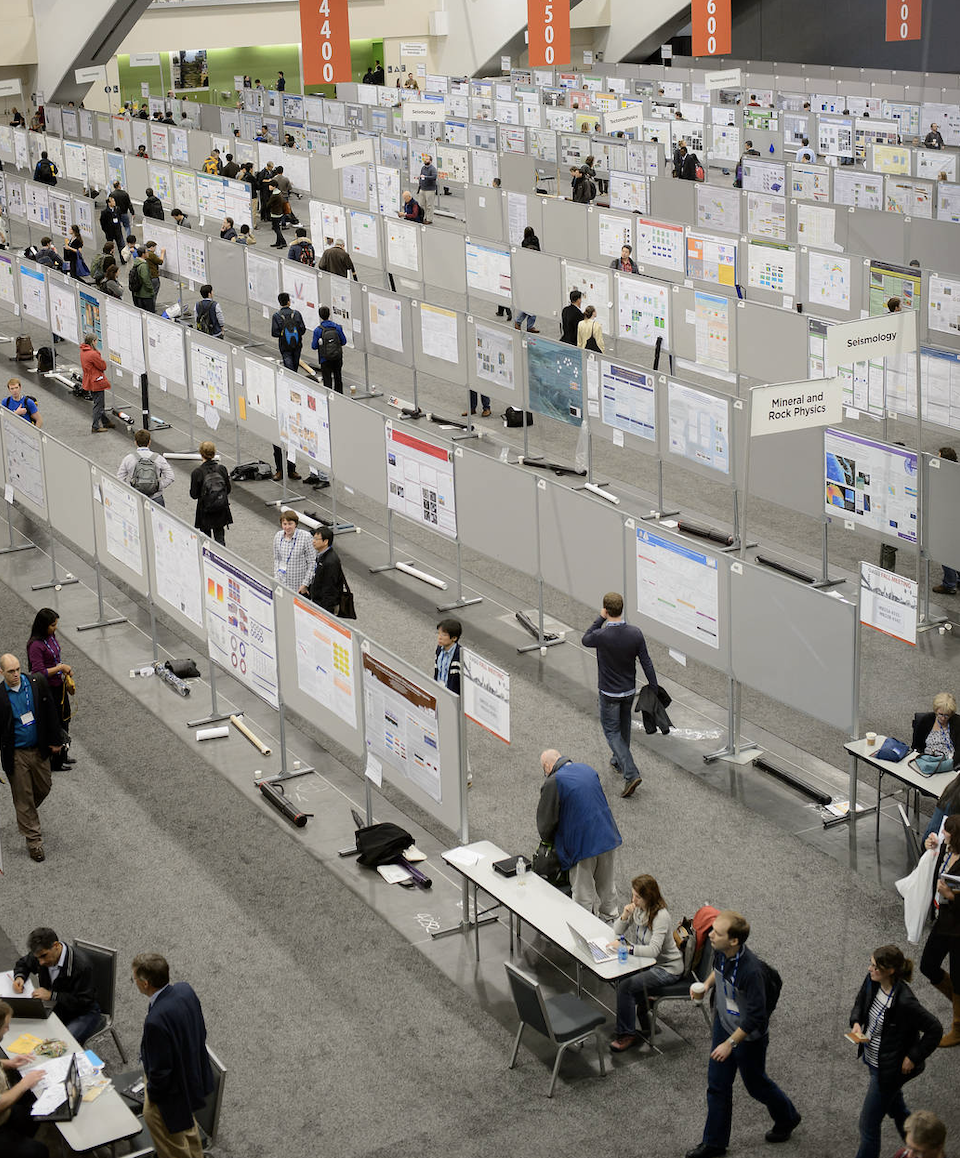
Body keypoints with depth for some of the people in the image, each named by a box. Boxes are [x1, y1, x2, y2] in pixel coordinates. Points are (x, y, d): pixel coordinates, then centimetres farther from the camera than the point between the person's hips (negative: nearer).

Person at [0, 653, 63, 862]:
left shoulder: (38, 682, -8)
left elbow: (50, 712, 3)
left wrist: (55, 741, 5)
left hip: (39, 750, 4)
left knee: (43, 788, 18)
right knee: (23, 797, 6)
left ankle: (25, 814, 48)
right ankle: (33, 841, 18)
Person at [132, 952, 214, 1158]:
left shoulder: (156, 1021, -39)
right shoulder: (185, 990, -14)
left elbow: (160, 1070, -27)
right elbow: (201, 1032, 2)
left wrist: (151, 1093, -9)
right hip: (194, 1076, 8)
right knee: (187, 1126, 34)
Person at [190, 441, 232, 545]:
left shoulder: (197, 472, -16)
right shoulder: (222, 469, -8)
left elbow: (194, 495, -11)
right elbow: (228, 490, 1)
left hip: (205, 511, -3)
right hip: (221, 509, 3)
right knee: (219, 537, 13)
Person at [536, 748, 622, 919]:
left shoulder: (553, 782, -14)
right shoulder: (587, 769, 9)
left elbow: (546, 818, -7)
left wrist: (547, 840, 13)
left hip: (582, 844, -7)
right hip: (607, 837, 7)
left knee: (583, 893, 7)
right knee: (606, 885, 23)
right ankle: (612, 920, 37)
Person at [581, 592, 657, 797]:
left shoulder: (601, 636, -26)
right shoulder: (635, 633, -14)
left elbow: (585, 640, -2)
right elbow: (646, 663, -7)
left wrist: (600, 618, -2)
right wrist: (654, 690, 3)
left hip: (609, 693, -5)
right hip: (629, 690, 5)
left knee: (612, 731, 5)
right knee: (624, 726, 26)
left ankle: (631, 773, -8)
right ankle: (619, 761, 46)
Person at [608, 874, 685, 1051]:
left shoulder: (661, 916, -26)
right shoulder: (637, 909, -1)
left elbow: (653, 950, -33)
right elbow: (617, 931, 6)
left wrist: (626, 948, -42)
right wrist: (624, 916, -14)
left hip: (667, 968, -9)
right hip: (648, 962, 9)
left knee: (625, 987, -21)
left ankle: (627, 1034, -6)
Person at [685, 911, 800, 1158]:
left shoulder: (751, 969, -38)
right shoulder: (721, 952, -15)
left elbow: (755, 1017, -29)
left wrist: (730, 1043, -24)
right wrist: (706, 985, -5)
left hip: (749, 1036, -7)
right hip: (724, 1024, 7)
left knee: (755, 1083, 17)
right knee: (717, 1084, 15)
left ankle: (787, 1118, 47)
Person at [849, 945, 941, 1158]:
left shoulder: (904, 1002, -34)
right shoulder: (872, 982, -12)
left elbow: (934, 1029, -25)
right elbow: (860, 1003, 9)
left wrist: (914, 1057, -20)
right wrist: (856, 1023, -10)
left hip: (890, 1068, -8)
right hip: (873, 1059, 8)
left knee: (869, 1123, 3)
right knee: (895, 1108, 31)